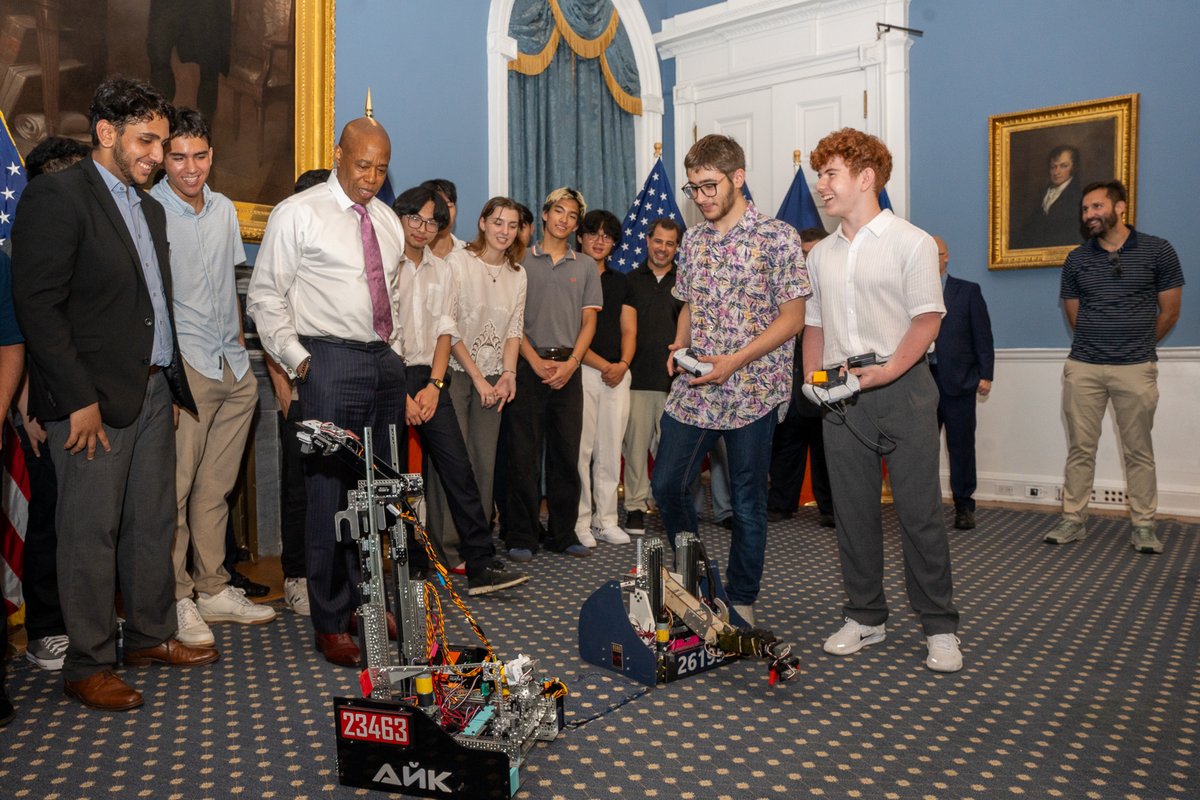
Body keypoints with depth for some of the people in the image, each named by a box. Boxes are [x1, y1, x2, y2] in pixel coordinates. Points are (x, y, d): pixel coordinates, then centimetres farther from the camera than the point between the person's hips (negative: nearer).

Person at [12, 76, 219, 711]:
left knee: (153, 523, 14)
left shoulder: (149, 207, 17)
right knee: (91, 533, 2)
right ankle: (87, 666, 16)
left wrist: (171, 382, 11)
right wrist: (79, 399, -17)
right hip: (94, 399, -7)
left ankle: (151, 636, 30)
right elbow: (37, 305, -15)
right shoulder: (56, 196, -9)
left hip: (153, 392, 8)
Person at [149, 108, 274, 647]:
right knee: (175, 486, -5)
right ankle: (177, 600, 8)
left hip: (233, 368, 6)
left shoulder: (224, 209, 16)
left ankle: (213, 589, 21)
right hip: (182, 367, -6)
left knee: (216, 486, 11)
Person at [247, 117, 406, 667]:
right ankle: (330, 622, 7)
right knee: (330, 492, -4)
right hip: (332, 362, -6)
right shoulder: (298, 213, 0)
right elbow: (265, 295, -1)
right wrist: (297, 360, -8)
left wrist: (395, 351, 14)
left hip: (386, 361, 6)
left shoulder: (388, 221, 17)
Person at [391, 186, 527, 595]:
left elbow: (445, 330, 11)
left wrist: (434, 385, -2)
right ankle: (413, 565, 13)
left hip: (429, 378, 4)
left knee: (458, 467, -4)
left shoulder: (442, 271, 15)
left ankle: (481, 565, -3)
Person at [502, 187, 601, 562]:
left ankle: (563, 534, 15)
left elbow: (588, 321, 8)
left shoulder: (586, 266, 13)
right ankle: (521, 536, 6)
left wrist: (570, 363, -7)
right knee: (523, 453, -2)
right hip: (528, 365, -2)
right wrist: (536, 361, -10)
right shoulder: (522, 261, 6)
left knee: (566, 454, 5)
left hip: (569, 368, 2)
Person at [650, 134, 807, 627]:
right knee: (667, 486, 7)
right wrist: (680, 345, 1)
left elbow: (793, 317, -9)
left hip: (751, 390, -5)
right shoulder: (693, 240, 12)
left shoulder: (777, 236, -6)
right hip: (692, 391, 6)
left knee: (747, 502, 6)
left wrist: (735, 361, -18)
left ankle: (741, 600, 24)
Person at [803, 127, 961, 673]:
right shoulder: (820, 254, 15)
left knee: (919, 510, -1)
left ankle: (939, 627, 12)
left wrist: (887, 371, -20)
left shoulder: (911, 242, -2)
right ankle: (865, 616, 21)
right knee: (852, 510, 8)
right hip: (841, 396, 5)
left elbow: (926, 319, -8)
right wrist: (812, 378, 4)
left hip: (901, 386, -5)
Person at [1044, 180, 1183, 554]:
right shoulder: (1076, 259, 6)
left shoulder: (1158, 251, 0)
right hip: (1083, 368, 2)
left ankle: (1143, 526, 15)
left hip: (1136, 369, -2)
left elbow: (1169, 312, 6)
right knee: (1080, 449, 5)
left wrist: (1137, 346, 14)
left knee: (1139, 451, 6)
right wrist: (1097, 344, 15)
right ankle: (1073, 520, 12)